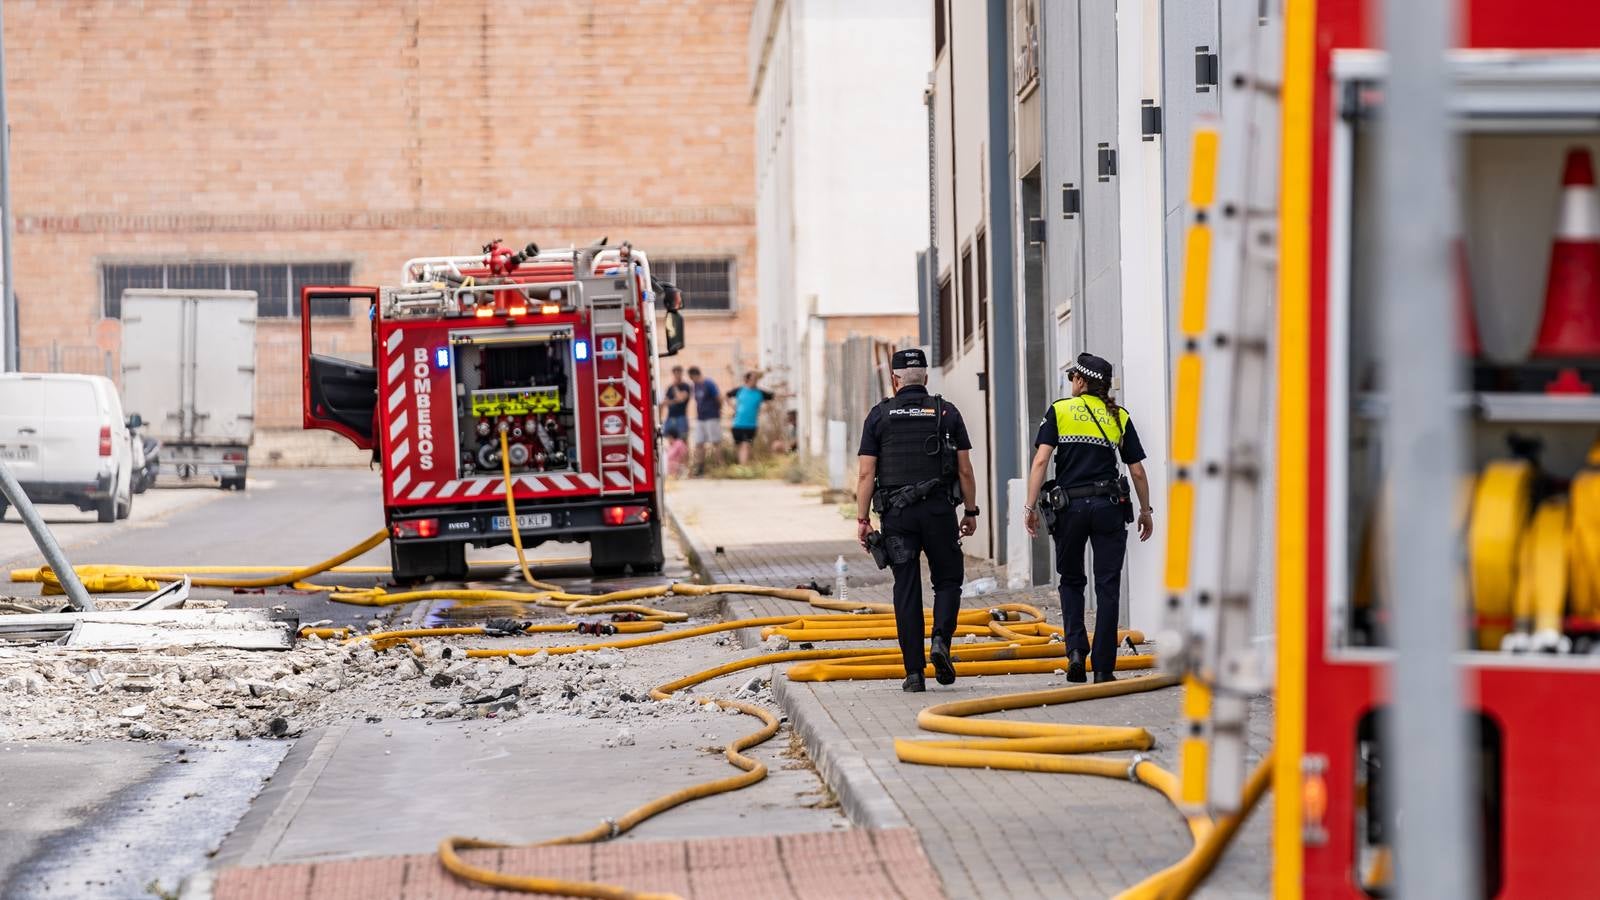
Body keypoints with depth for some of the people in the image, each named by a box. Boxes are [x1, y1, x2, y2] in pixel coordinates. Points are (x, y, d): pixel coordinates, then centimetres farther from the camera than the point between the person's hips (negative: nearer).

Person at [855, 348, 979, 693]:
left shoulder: (879, 415, 4)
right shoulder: (947, 412, 5)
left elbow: (866, 474, -1)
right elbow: (965, 470, 3)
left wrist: (863, 519, 3)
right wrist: (970, 512, 12)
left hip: (896, 513, 0)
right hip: (939, 509, 0)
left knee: (906, 590, 3)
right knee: (948, 581, 13)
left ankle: (914, 672, 1)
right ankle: (941, 641, -12)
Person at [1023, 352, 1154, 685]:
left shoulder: (1059, 411, 4)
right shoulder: (1120, 417, 9)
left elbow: (1041, 461, -5)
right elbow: (1137, 471, 9)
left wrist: (1030, 507, -4)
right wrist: (1146, 511, 21)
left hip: (1070, 505, 0)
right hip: (1109, 505, 0)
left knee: (1071, 580, 18)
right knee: (1107, 587, 3)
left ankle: (1075, 648, -1)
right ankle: (1103, 667, 1)